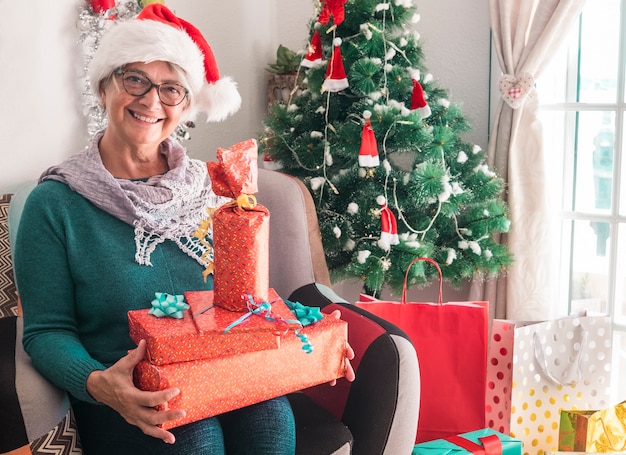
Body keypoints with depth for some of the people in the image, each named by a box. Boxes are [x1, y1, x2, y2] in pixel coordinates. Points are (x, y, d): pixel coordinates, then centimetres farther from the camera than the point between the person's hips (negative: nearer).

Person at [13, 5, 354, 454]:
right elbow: (47, 330, -4)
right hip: (123, 403, -3)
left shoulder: (206, 189, 9)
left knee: (270, 414, -26)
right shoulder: (55, 203, -3)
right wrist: (97, 382, -25)